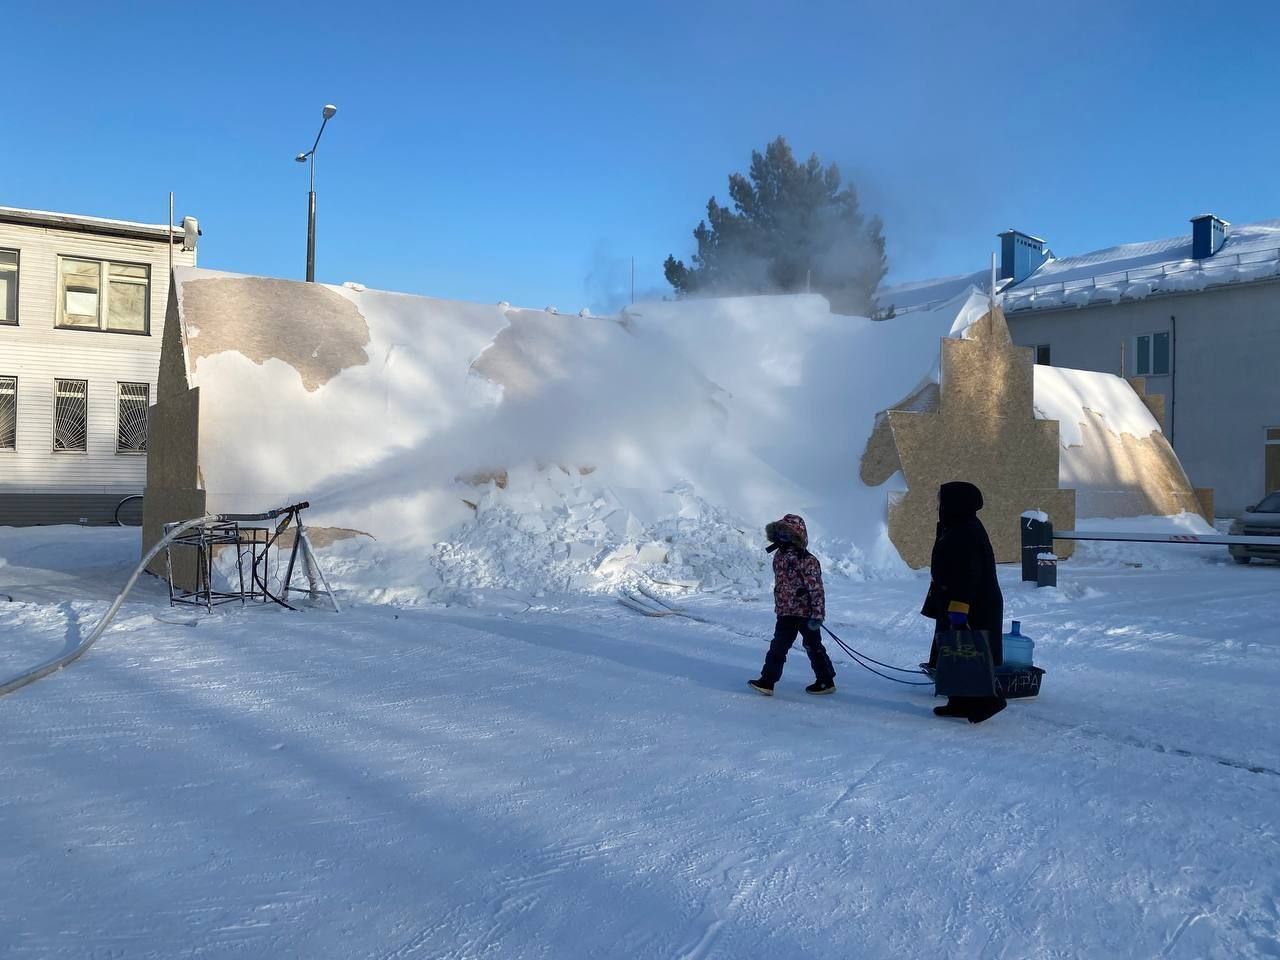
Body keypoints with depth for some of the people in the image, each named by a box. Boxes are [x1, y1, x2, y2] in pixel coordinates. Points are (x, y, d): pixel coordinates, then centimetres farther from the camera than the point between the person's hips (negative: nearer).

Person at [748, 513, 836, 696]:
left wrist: (817, 615, -24)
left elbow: (816, 589, -21)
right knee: (778, 647, 9)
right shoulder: (779, 556, 5)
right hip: (786, 612, 8)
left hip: (806, 613, -8)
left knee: (813, 647, 4)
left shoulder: (807, 561, -19)